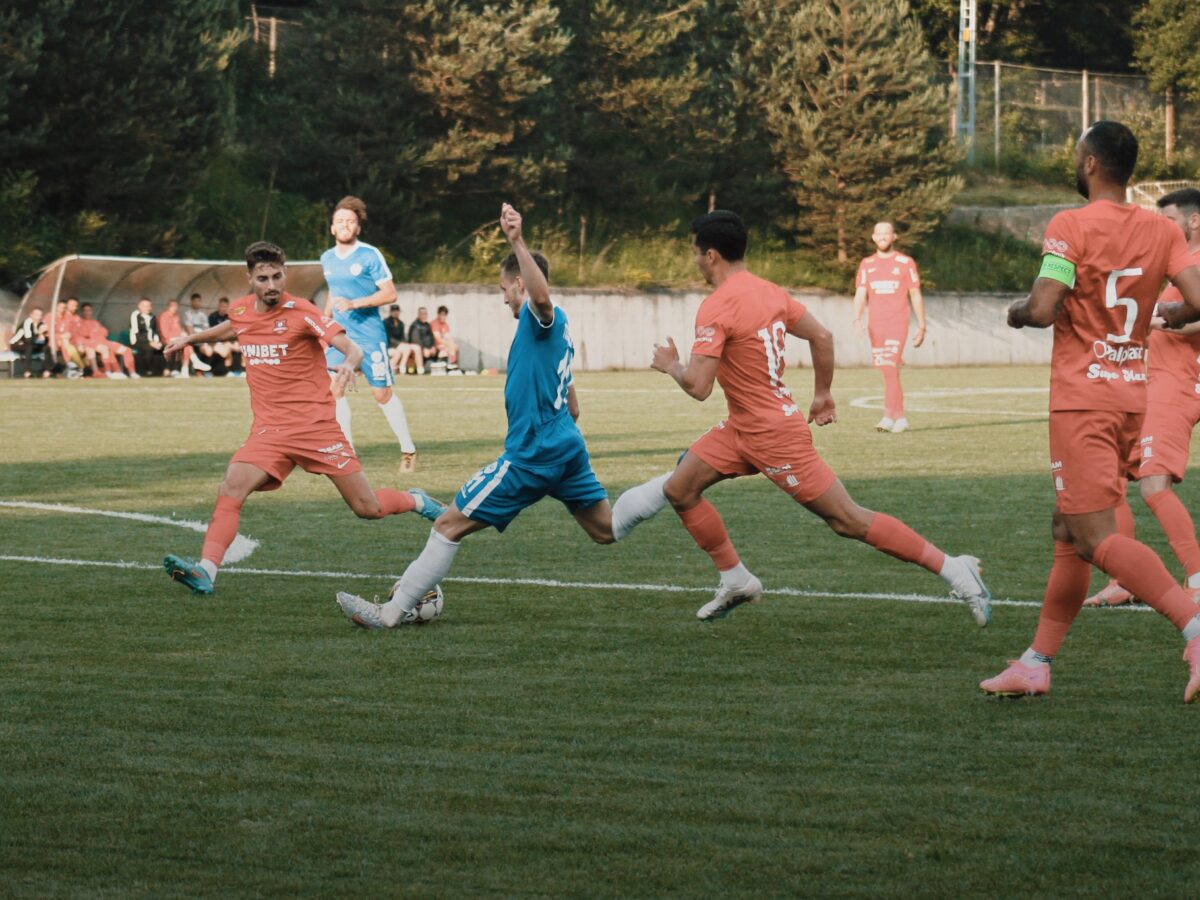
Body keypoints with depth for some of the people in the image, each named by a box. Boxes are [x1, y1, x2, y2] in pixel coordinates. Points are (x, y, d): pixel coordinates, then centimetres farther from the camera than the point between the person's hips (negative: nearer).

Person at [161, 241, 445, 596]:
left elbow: (352, 348, -19)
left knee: (368, 509, 0)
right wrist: (191, 338, 29)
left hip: (316, 425, -4)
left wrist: (348, 364, -40)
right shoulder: (242, 310, 6)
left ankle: (416, 501, 31)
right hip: (269, 430, 4)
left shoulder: (301, 312, -11)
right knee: (231, 488, -21)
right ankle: (205, 571, -26)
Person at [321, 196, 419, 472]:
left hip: (369, 334, -5)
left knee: (383, 394, 0)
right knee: (333, 389, -8)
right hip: (339, 334, 5)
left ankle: (408, 451, 14)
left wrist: (354, 303, -19)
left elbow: (390, 294, -11)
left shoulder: (370, 255, -8)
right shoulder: (327, 258, 10)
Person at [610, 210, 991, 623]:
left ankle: (953, 569, -1)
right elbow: (821, 336, 12)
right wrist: (822, 394, 22)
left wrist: (671, 366, -4)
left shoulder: (716, 307, -22)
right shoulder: (768, 291, 5)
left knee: (849, 520, -4)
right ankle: (736, 580, 17)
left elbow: (698, 386, -25)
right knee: (679, 489, 10)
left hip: (772, 436, -10)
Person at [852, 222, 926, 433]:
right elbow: (860, 295, 4)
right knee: (887, 372, 7)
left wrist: (921, 326, 1)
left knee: (890, 369, -17)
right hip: (875, 326, 4)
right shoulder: (866, 265, 11)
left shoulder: (905, 263, 3)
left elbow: (916, 296, 5)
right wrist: (857, 319, -13)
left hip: (897, 325, -4)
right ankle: (900, 418, 15)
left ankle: (889, 416, -21)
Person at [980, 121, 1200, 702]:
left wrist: (1017, 313, 2)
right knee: (1068, 530, 15)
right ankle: (1037, 664, 16)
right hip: (1132, 395, 7)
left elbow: (1042, 310, -20)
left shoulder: (1070, 227, -12)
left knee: (1095, 538, -11)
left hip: (1082, 401, -7)